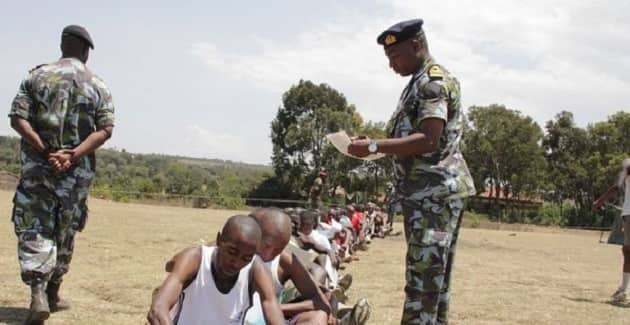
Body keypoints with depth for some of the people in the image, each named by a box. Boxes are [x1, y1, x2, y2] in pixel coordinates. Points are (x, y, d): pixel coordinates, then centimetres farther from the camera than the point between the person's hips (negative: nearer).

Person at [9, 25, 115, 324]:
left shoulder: (37, 76, 4)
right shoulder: (98, 86, 4)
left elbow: (18, 118, -7)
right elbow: (105, 129, -7)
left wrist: (46, 151, -12)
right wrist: (72, 155, -14)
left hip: (37, 166, -1)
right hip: (77, 172, 1)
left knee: (34, 229, 0)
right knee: (64, 232, 14)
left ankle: (38, 294, -18)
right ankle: (52, 293, 25)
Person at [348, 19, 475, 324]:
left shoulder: (434, 80, -12)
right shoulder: (421, 83, 20)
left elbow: (427, 140, -22)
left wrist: (373, 147, -22)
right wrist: (374, 145, 13)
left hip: (436, 191, -11)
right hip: (427, 193, 11)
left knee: (424, 275, -11)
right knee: (434, 276, 13)